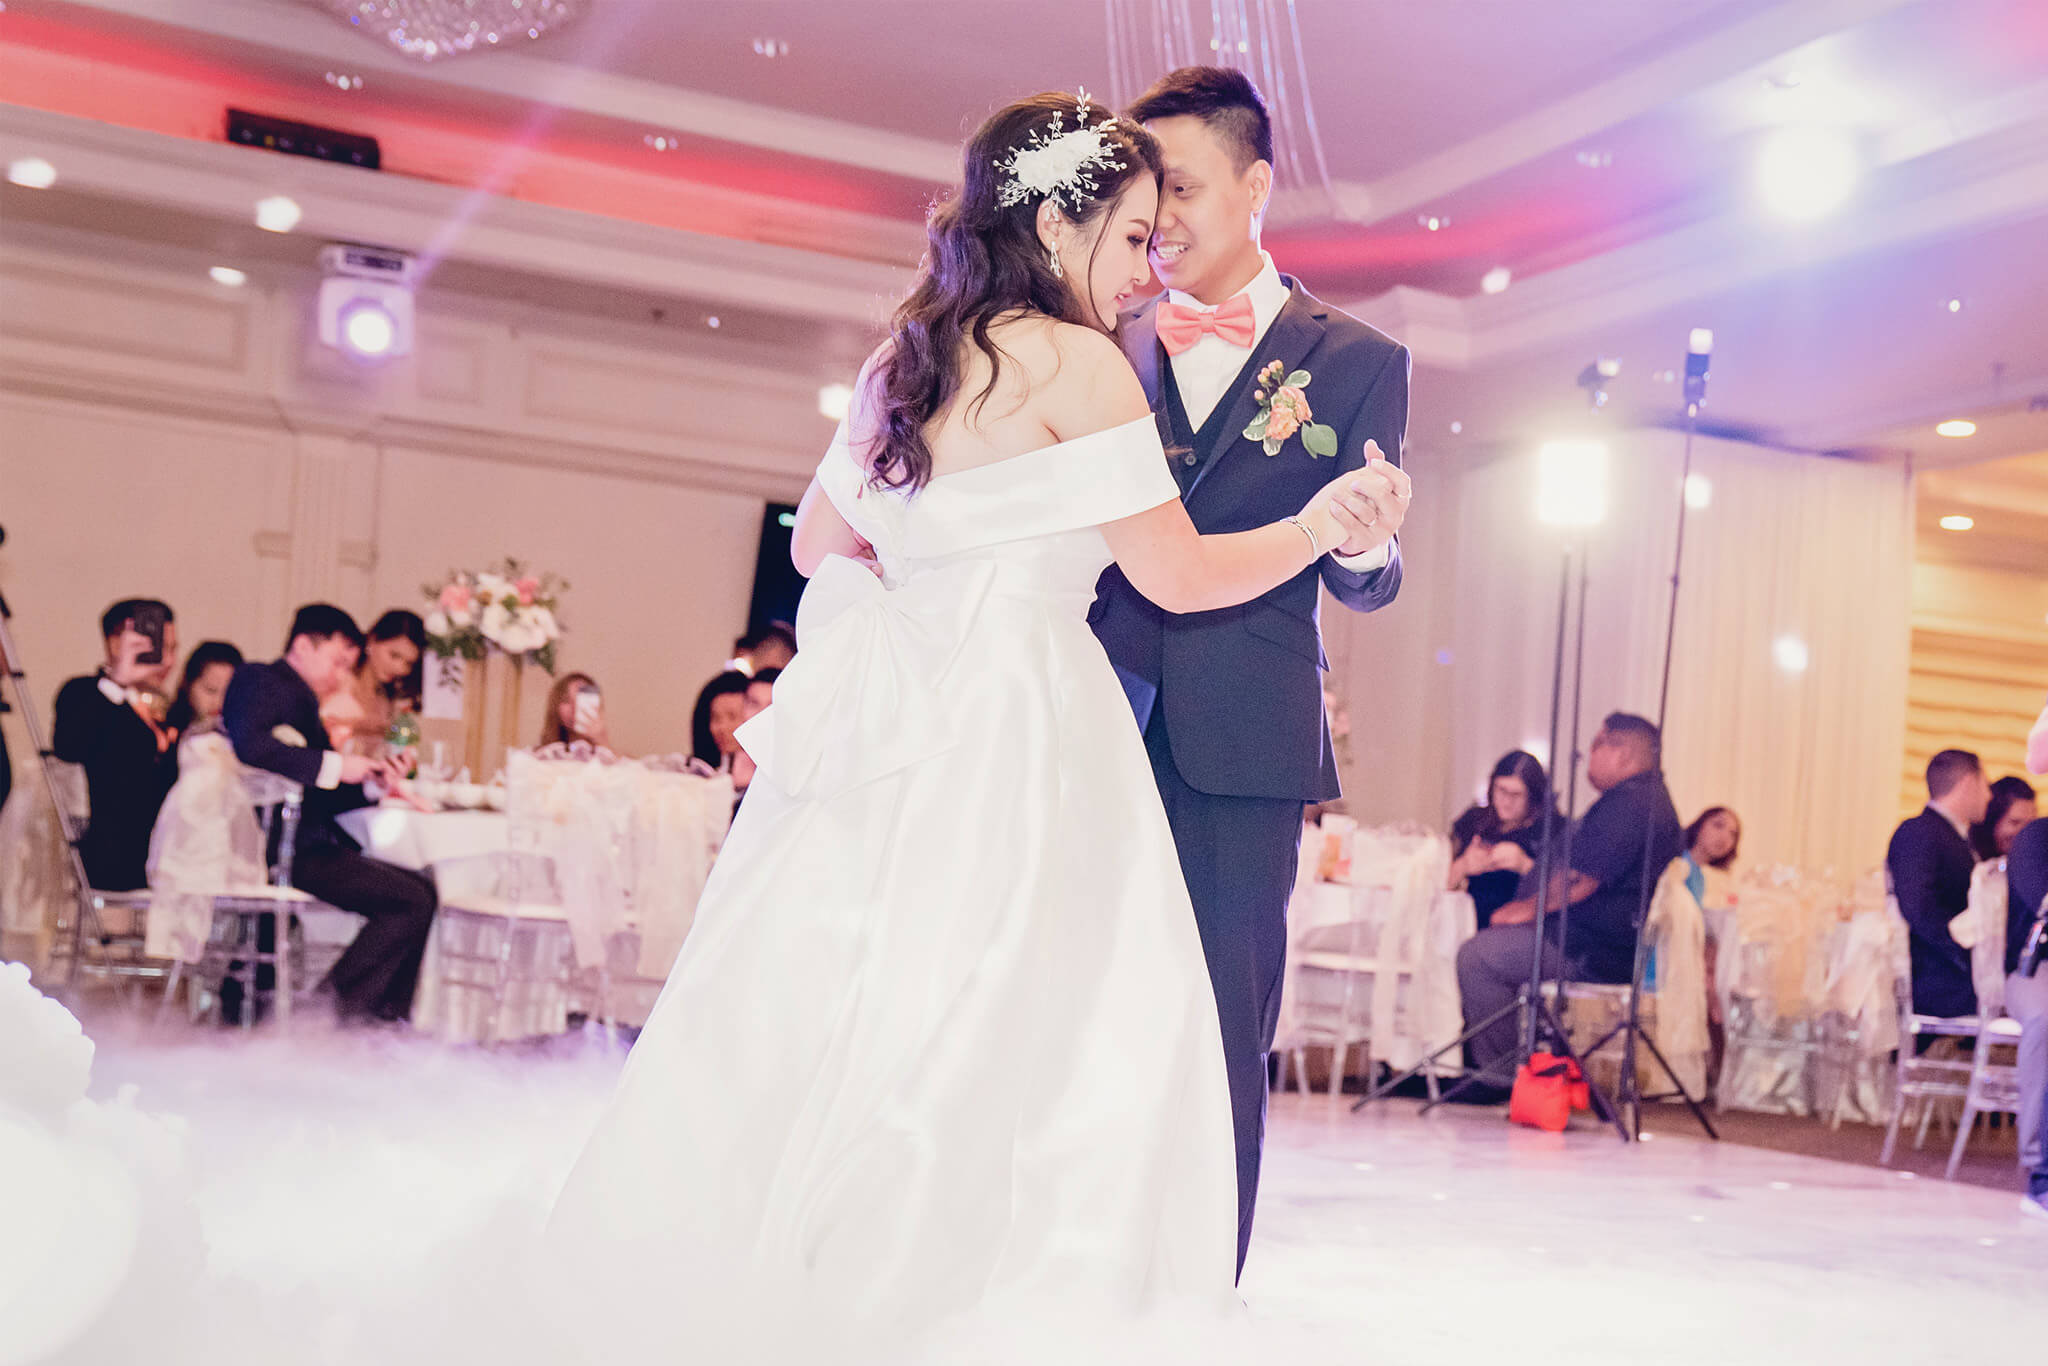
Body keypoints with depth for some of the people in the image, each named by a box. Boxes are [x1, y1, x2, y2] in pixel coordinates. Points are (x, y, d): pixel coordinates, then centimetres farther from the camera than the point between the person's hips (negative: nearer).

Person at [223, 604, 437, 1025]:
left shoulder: (300, 698, 26)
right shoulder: (260, 681, -2)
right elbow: (251, 744, -25)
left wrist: (373, 784, 7)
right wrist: (335, 765, -20)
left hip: (305, 844, 10)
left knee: (423, 887, 8)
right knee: (412, 902, -16)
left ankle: (388, 1020, 3)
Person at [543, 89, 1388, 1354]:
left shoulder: (897, 367, 14)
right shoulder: (1078, 363, -7)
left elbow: (818, 544, 25)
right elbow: (1178, 575, -5)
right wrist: (1313, 529, 7)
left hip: (889, 725, 8)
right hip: (1011, 734, -8)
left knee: (834, 1011, 9)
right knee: (997, 1041, -3)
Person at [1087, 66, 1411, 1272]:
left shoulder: (1358, 362, 6)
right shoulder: (1110, 350, 12)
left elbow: (1361, 586, 5)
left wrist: (1368, 548, -19)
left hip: (1241, 750, -2)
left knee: (1221, 1043, 1)